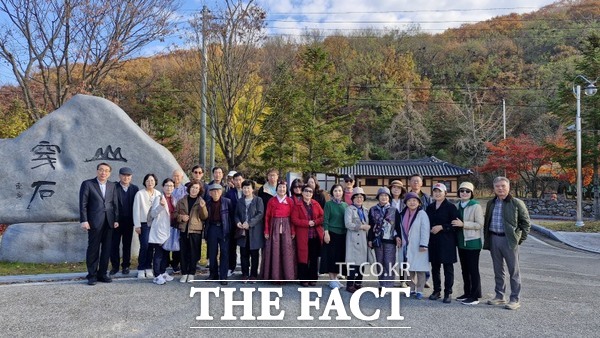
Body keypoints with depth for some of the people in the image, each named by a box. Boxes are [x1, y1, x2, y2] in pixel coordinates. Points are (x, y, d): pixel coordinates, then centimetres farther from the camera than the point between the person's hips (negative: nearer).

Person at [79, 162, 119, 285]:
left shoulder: (112, 186, 12)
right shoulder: (87, 184, 0)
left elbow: (115, 204, 11)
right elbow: (83, 204, -4)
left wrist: (116, 219, 4)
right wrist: (84, 220, -11)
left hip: (109, 222, 4)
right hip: (95, 221, -4)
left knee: (106, 249, 7)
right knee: (93, 249, 1)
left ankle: (102, 274, 16)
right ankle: (92, 275, 11)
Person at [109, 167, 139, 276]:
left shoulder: (135, 188, 5)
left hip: (129, 221, 2)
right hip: (116, 221, -2)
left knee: (127, 245, 9)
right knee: (114, 244, 3)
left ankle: (126, 266, 20)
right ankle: (115, 266, 15)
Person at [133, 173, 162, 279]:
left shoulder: (158, 194, 8)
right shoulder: (140, 194, -1)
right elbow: (136, 210, -2)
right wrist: (137, 225, -5)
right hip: (144, 224, -3)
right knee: (144, 246, -10)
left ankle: (148, 268, 14)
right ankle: (141, 269, 2)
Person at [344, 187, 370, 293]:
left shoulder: (366, 210, 19)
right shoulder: (349, 209, -1)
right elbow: (348, 224, -13)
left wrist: (368, 227, 2)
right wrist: (361, 226, -10)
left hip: (363, 239, 6)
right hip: (353, 239, -6)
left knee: (362, 262, 7)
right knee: (353, 262, -7)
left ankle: (358, 283, 18)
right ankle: (350, 285, 0)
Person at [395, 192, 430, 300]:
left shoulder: (422, 214, -11)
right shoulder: (403, 214, 10)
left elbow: (425, 230, -15)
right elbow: (399, 227, 23)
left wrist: (423, 244, -19)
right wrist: (397, 236, 8)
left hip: (418, 247, -6)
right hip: (406, 246, 6)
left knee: (420, 269, -1)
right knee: (410, 269, 13)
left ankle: (419, 291, 8)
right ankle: (412, 289, 24)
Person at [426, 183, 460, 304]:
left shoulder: (450, 207, -5)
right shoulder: (430, 207, 12)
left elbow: (455, 224, -11)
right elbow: (426, 223, 19)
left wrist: (441, 227, -17)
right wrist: (430, 229, 3)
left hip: (447, 242, -5)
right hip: (433, 241, 5)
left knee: (448, 268, 0)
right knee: (435, 267, 10)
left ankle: (448, 293, 8)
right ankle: (436, 291, 21)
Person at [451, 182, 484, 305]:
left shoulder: (476, 206, -12)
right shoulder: (457, 205, 8)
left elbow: (479, 224, -15)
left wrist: (463, 224, -20)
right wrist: (455, 224, 2)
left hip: (473, 242, -7)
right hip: (461, 242, 7)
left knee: (473, 269, -1)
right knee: (464, 269, 14)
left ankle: (475, 296, 7)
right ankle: (467, 293, 26)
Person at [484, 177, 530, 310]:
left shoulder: (516, 203, -5)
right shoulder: (491, 203, 11)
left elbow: (525, 222, -2)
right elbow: (486, 222, 18)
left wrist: (521, 238, -6)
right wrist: (487, 238, 11)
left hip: (509, 240, -5)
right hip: (494, 239, 5)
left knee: (514, 271, 2)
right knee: (498, 270, 14)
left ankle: (515, 299, 10)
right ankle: (499, 296, 24)